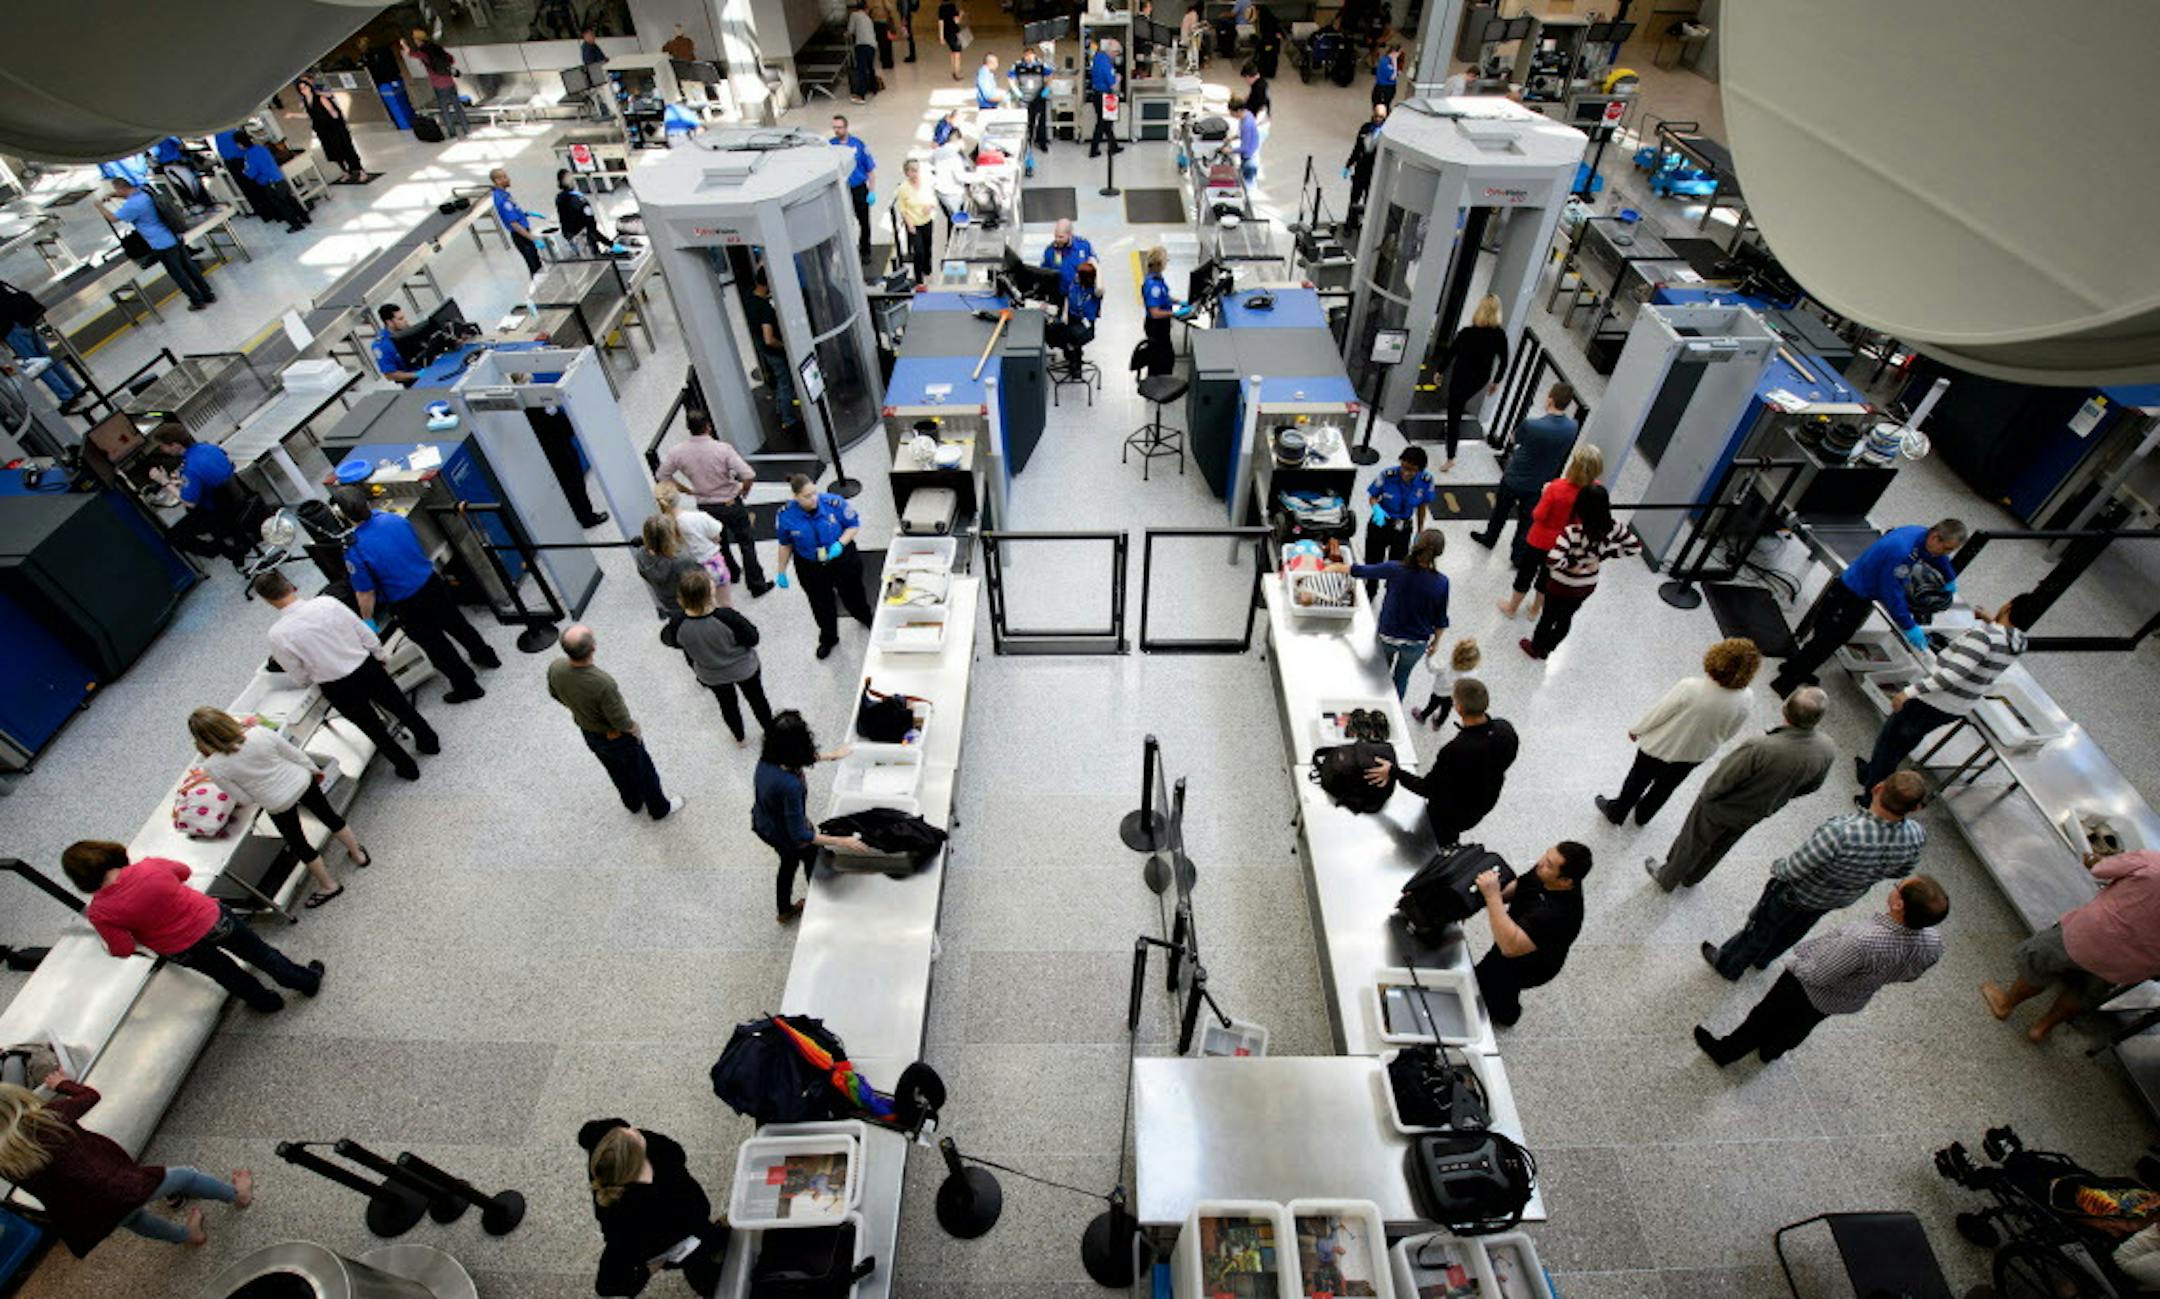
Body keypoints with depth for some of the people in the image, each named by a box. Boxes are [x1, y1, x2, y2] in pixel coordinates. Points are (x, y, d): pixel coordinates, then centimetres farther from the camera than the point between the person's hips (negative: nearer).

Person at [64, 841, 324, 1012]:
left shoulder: (99, 913, -21)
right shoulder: (150, 867, -19)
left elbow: (124, 949, -13)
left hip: (182, 951, 0)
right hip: (212, 919, 0)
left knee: (227, 973, 29)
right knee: (259, 952, 24)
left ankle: (264, 1000, 50)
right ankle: (308, 980, 40)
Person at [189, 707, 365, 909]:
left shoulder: (213, 767, -23)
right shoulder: (259, 732, -21)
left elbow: (245, 798, -12)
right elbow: (294, 753, -6)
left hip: (278, 805, -2)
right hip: (301, 782, 2)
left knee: (298, 844, 20)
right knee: (328, 814, 27)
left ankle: (329, 885, 35)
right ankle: (358, 854, 44)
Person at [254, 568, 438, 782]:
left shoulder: (277, 635, -17)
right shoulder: (327, 602, -15)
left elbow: (300, 679, -5)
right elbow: (365, 633, -5)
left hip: (338, 690, -1)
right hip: (368, 668, 1)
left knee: (372, 728, 20)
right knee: (400, 706, 25)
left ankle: (407, 767, 34)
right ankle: (430, 741, 45)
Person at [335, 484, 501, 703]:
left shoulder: (354, 551, -23)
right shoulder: (395, 519, -10)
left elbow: (365, 594, -14)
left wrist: (367, 619, 2)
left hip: (408, 606, -4)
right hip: (432, 583, 5)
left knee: (434, 644, 14)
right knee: (456, 623, 26)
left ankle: (467, 686, 25)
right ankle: (485, 656, 46)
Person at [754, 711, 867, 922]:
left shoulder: (767, 759, -22)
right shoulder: (791, 785, -44)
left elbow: (793, 760, 4)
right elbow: (800, 835, -34)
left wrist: (829, 756, 14)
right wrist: (842, 842, -30)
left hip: (762, 825, 6)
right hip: (786, 837, -6)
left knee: (789, 863, 34)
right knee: (814, 858, 28)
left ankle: (785, 910, 59)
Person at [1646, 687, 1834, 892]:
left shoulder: (1759, 748, -42)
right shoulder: (1828, 750, -24)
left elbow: (1722, 781, -27)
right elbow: (1810, 786, -3)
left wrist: (1707, 793, -4)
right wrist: (1777, 795, 13)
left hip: (1721, 806, -5)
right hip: (1759, 812, 5)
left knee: (1691, 843, 23)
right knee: (1720, 846, 32)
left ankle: (1667, 878, 47)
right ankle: (1691, 877, 56)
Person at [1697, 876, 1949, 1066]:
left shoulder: (1862, 941, -46)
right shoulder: (1933, 944, -27)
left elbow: (1817, 975, -30)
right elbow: (1908, 976, -4)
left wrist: (1796, 962, -9)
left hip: (1809, 992, -5)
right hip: (1852, 1003, 5)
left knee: (1763, 1019, 22)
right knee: (1798, 1028, 34)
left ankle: (1723, 1052, 45)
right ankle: (1771, 1051, 60)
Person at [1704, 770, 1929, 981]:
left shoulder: (1839, 833, -46)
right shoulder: (1916, 836, -28)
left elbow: (1792, 870, -32)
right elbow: (1898, 872, -5)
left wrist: (1777, 867, -9)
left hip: (1798, 891, -5)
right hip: (1842, 899, 5)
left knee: (1761, 929, 22)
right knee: (1794, 930, 34)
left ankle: (1728, 964, 46)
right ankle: (1762, 958, 60)